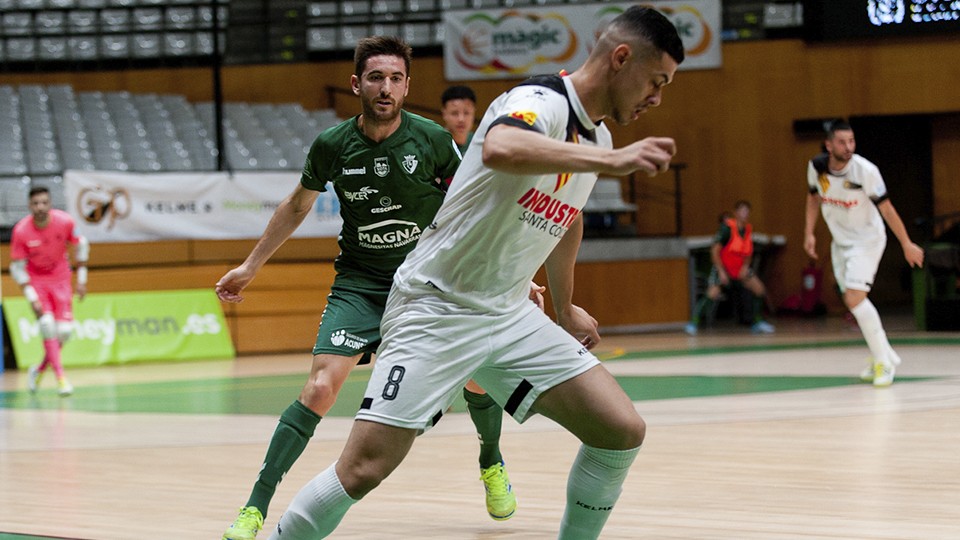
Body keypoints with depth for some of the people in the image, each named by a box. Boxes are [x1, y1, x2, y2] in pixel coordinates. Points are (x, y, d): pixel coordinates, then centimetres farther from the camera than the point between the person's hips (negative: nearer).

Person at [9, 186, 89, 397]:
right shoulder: (21, 231, -22)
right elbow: (17, 267, -13)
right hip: (35, 280, -2)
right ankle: (61, 378, -17)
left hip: (60, 278, 2)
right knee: (47, 323, -21)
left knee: (64, 329, -7)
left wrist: (81, 279, -1)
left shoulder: (64, 221, -19)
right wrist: (31, 297, -19)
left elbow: (81, 245, 0)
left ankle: (40, 369, 18)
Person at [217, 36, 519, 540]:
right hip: (360, 284, -1)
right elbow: (296, 207, 10)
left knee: (478, 379, -2)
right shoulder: (331, 145, -9)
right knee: (320, 389, -17)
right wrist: (250, 266, 15)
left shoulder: (432, 139, -12)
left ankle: (492, 465, 32)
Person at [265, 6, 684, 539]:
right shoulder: (541, 101, -17)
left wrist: (565, 307, 38)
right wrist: (610, 160, -44)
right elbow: (499, 149, -43)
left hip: (508, 315, 8)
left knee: (622, 432, -6)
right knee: (363, 468, -15)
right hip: (436, 308, -8)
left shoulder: (596, 137, 10)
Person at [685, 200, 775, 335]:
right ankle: (693, 323, -15)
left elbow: (748, 253, 11)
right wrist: (721, 272, -23)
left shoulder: (748, 229, -1)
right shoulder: (727, 228, -20)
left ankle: (757, 323, 15)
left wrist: (746, 267, -6)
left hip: (740, 268, 6)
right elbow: (715, 251, -20)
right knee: (713, 293, -24)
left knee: (759, 289, 0)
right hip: (722, 267, -6)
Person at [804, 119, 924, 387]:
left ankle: (883, 362, -11)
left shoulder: (865, 171, -25)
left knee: (854, 298, -20)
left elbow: (886, 209, -17)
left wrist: (907, 244, -13)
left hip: (867, 239, -6)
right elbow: (814, 197, 10)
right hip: (840, 242, 6)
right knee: (852, 301, 11)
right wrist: (809, 233, 4)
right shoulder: (816, 167, -11)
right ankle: (885, 354, 28)